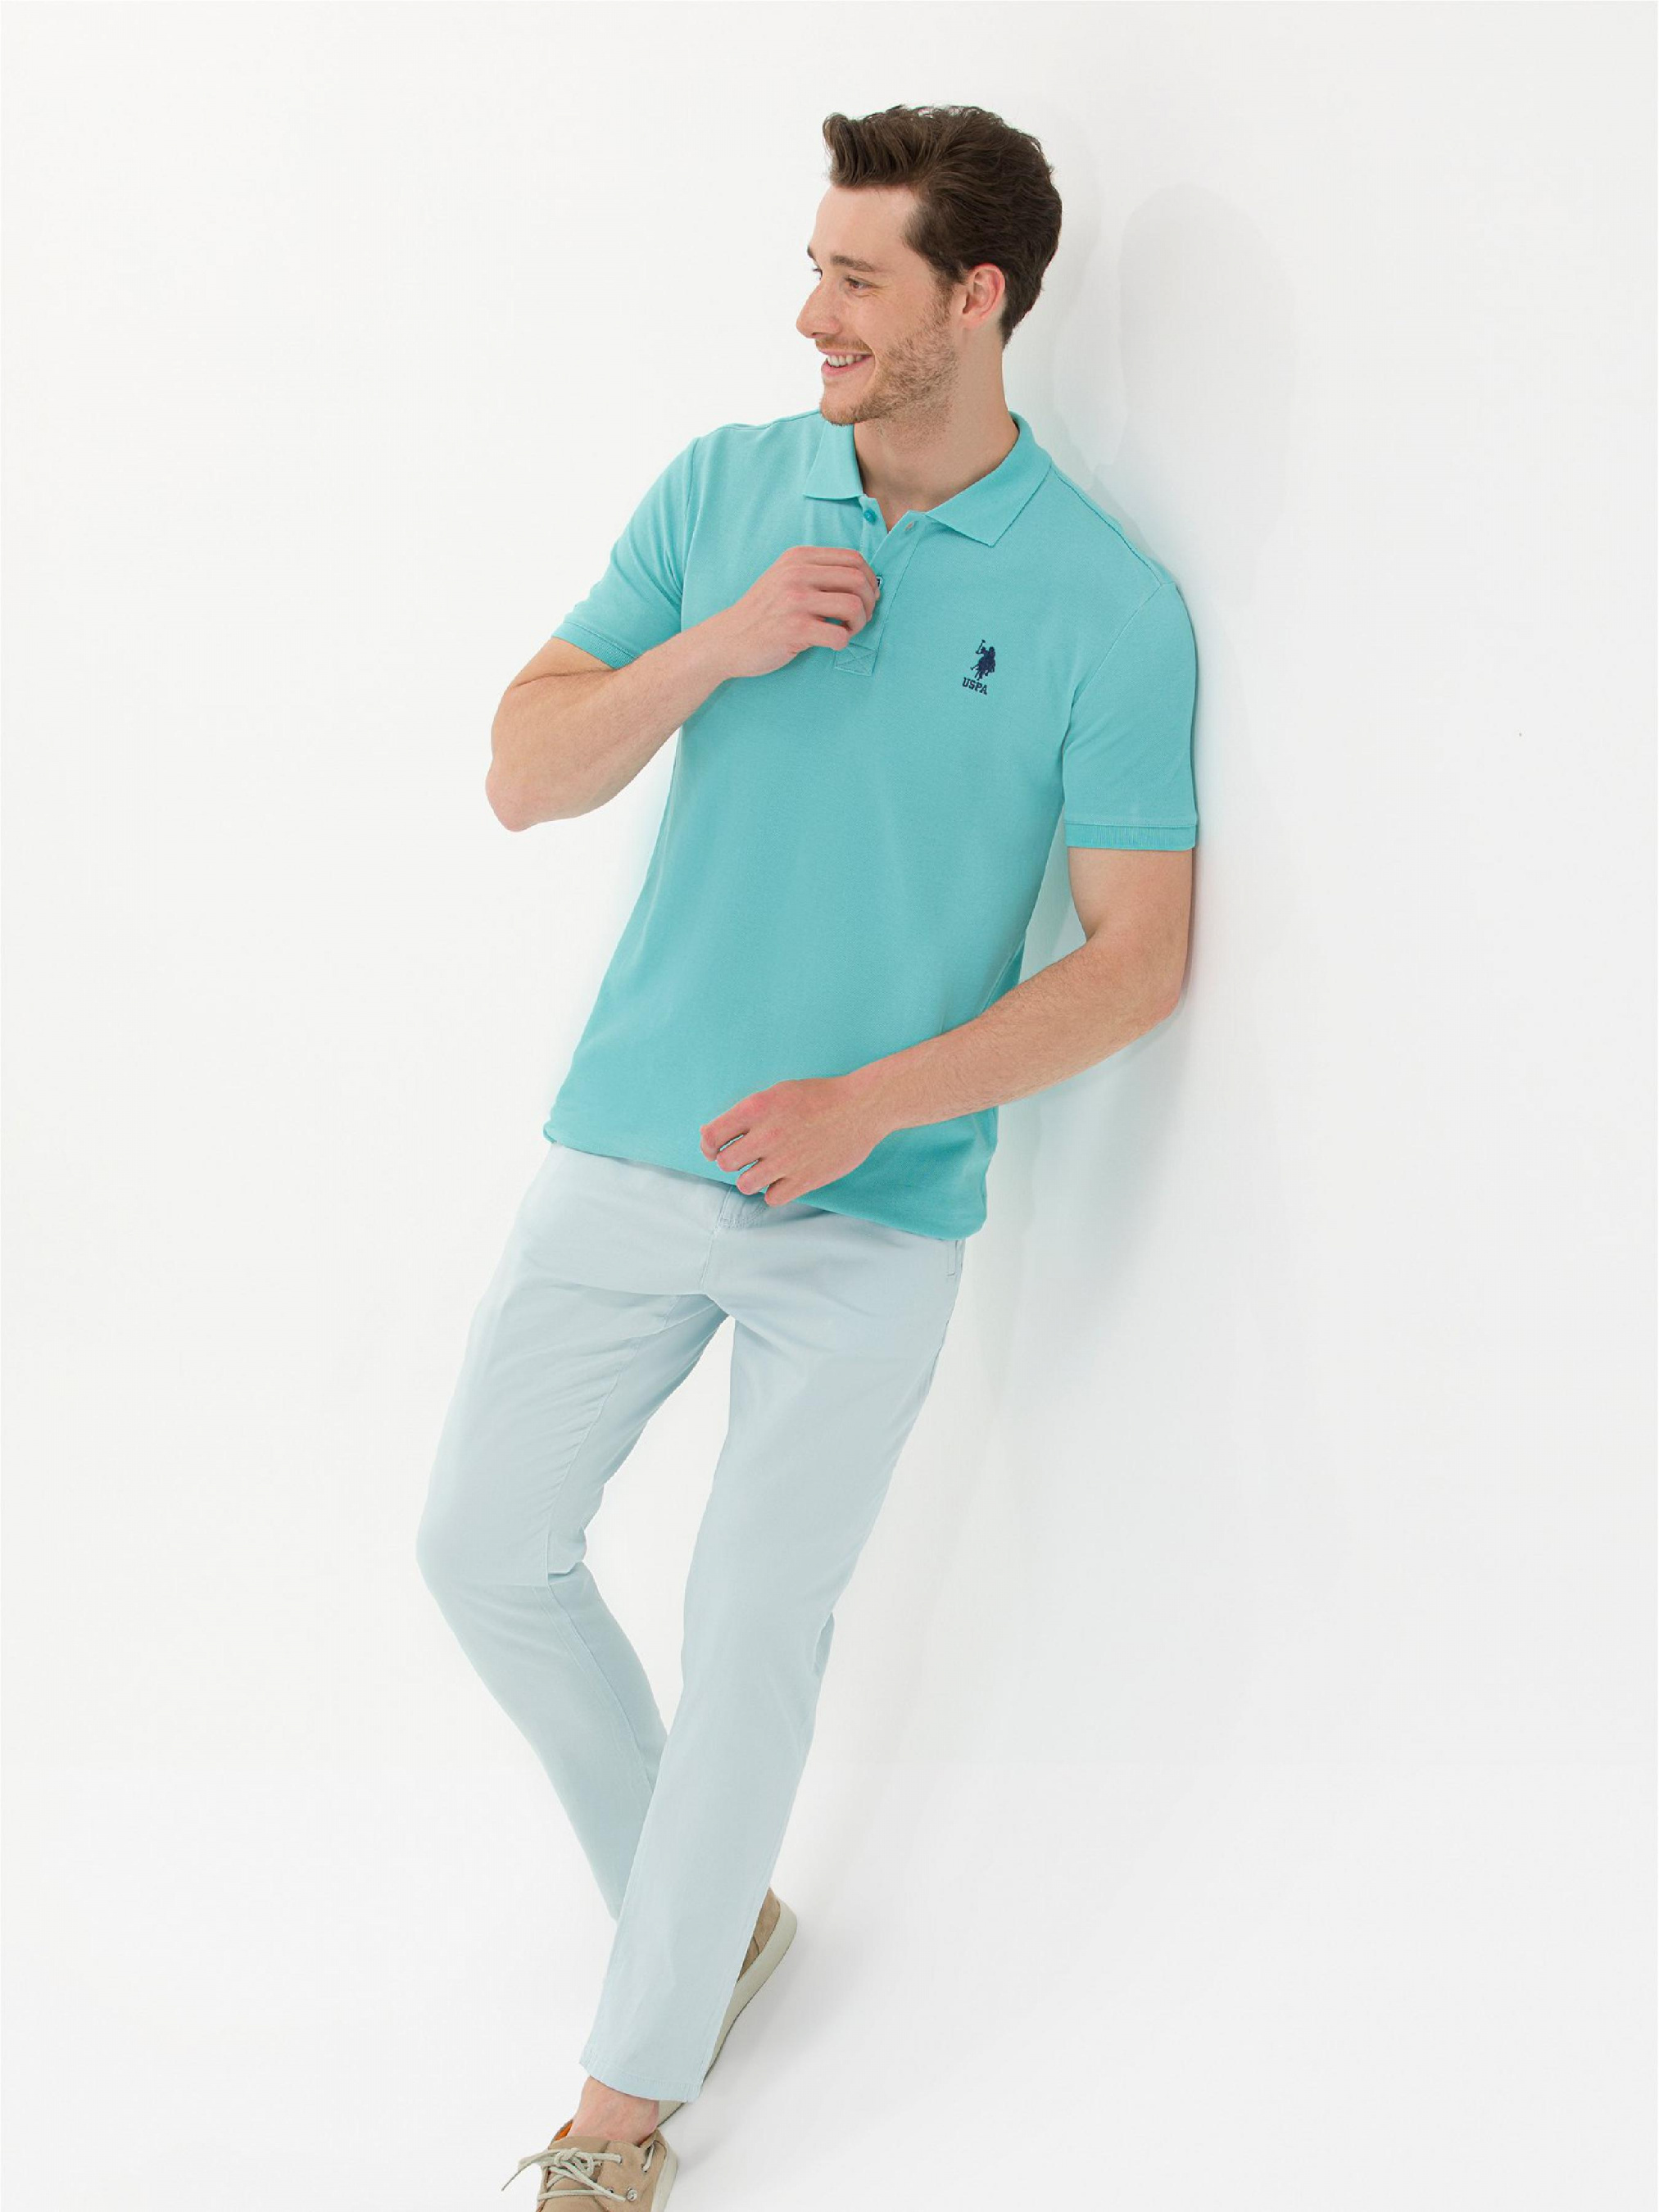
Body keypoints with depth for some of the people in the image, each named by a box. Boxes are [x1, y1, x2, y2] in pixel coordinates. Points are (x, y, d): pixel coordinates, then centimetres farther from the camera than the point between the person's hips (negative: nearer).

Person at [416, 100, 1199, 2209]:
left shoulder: (1109, 607, -8)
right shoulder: (721, 491, 2)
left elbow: (1138, 954, -7)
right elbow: (524, 776, 1)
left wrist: (875, 1098, -18)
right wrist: (722, 645, -16)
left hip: (872, 1214, -4)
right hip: (625, 1150, 4)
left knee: (755, 1631, 3)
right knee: (485, 1546, 9)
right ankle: (700, 1910, 32)